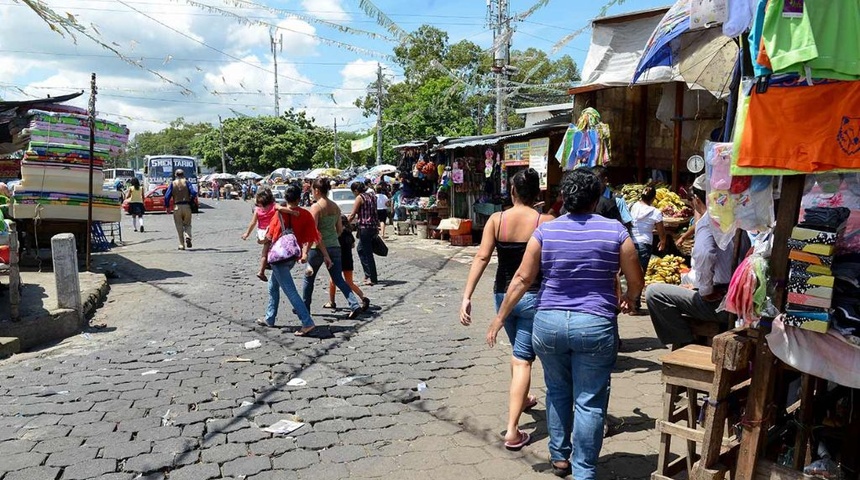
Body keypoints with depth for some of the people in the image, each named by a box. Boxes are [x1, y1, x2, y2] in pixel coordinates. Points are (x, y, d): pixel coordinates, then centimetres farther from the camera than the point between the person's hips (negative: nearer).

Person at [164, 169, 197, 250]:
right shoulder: (187, 182, 2)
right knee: (187, 224, 14)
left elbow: (167, 196, -2)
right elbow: (194, 193, -10)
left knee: (179, 227, 7)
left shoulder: (172, 184, 4)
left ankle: (182, 245, 4)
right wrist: (190, 202, 5)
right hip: (186, 206, 0)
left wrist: (167, 207, 9)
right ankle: (188, 237, -14)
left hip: (177, 207, 0)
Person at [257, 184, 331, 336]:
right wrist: (326, 256, 0)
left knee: (290, 290, -7)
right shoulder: (306, 214, -2)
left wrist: (264, 256, 0)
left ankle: (308, 323, -15)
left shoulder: (280, 213, -12)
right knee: (273, 285, 24)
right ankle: (269, 319, 33)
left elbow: (269, 238, -10)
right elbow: (315, 237, -3)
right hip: (293, 257, 6)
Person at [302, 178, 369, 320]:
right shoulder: (335, 207, 7)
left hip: (319, 247, -5)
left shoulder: (316, 207, -12)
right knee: (338, 279, 7)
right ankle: (355, 305, -10)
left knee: (309, 278, 16)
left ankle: (304, 307, 28)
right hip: (335, 247, 5)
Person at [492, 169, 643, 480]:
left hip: (548, 323, 2)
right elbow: (636, 281, 5)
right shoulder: (615, 231, -1)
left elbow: (523, 278, 0)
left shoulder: (545, 231, 1)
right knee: (589, 402, 6)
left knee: (557, 391, 21)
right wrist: (627, 300, 27)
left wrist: (500, 317, 8)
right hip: (595, 326, -2)